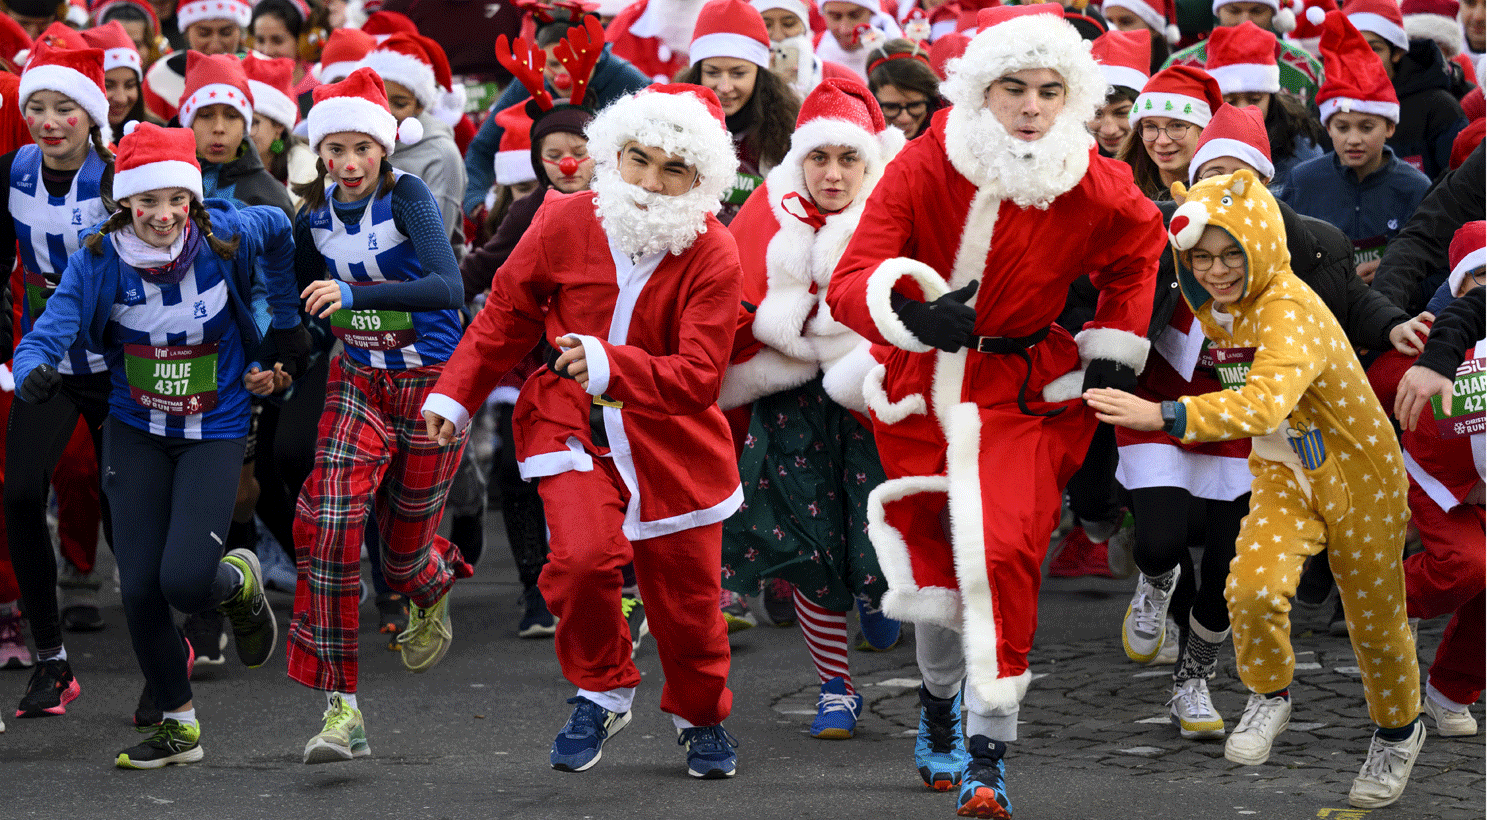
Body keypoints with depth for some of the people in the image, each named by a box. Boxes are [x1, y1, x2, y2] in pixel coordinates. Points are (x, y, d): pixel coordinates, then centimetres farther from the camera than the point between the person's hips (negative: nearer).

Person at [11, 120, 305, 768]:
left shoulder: (225, 236, -17)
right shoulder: (99, 260, -16)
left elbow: (278, 230, 7)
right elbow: (47, 334, -26)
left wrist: (285, 319, 13)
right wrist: (32, 373, -49)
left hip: (215, 431, -2)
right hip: (137, 431, 2)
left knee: (185, 580, -17)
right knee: (139, 588, -3)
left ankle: (239, 581, 21)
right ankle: (179, 726, 18)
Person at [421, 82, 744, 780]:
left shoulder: (713, 257, -14)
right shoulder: (565, 223, -9)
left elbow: (698, 377, -22)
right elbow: (506, 316, 8)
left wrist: (612, 366, -37)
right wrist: (456, 396, 8)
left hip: (671, 439, 0)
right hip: (573, 428, 0)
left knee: (686, 594, 6)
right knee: (584, 553, -24)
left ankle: (702, 717, 36)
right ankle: (601, 693, 3)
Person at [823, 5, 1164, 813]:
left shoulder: (1097, 189, -11)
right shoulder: (923, 167, -16)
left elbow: (1137, 251, 13)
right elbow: (851, 282, -21)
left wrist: (1113, 353, 8)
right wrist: (914, 313, -42)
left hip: (1027, 391, -1)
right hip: (924, 382, 1)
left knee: (1003, 555, -16)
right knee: (935, 556, 10)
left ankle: (987, 755, -11)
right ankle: (937, 700, 39)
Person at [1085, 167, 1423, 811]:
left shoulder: (1290, 310, -32)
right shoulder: (1213, 306, -6)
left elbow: (1265, 403, -50)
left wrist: (1162, 415, -58)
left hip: (1357, 474, -5)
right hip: (1282, 475, 5)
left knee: (1375, 618, 11)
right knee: (1251, 588, -21)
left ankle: (1399, 731, 39)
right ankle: (1269, 695, 8)